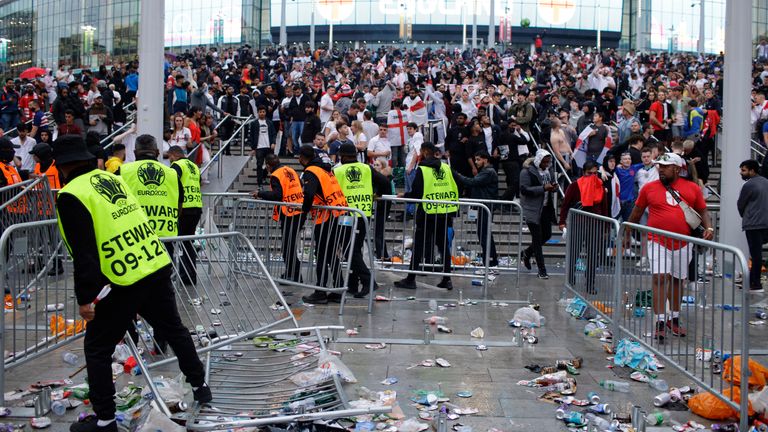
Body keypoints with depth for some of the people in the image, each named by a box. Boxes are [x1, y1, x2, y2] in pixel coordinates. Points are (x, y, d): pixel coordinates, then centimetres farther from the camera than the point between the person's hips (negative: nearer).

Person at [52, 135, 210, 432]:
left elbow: (83, 252, -16)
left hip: (124, 283, -7)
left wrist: (85, 298, -11)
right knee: (174, 329, 24)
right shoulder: (112, 178, 12)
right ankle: (199, 386, 37)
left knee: (97, 349, 9)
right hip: (158, 266, 7)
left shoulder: (72, 195, -11)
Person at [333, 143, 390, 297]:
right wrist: (377, 195, 19)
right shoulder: (367, 169, 6)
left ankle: (366, 279, -18)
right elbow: (384, 182, 2)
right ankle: (352, 284, 18)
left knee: (352, 250, -1)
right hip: (365, 214, 4)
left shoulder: (337, 171, -3)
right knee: (356, 248, 13)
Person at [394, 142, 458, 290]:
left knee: (419, 246, 2)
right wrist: (454, 208, 18)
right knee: (444, 246, 12)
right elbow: (456, 190, 8)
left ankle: (411, 279, 4)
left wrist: (404, 195, 5)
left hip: (428, 215, -5)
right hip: (445, 215, 5)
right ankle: (447, 279, 12)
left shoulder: (422, 169, -9)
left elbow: (416, 193, -14)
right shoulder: (446, 168, 6)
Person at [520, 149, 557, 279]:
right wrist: (543, 188, -26)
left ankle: (526, 253, 34)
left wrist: (553, 188, -5)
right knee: (537, 238, -2)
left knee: (547, 234, 11)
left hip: (546, 208, 7)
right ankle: (542, 270, 3)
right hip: (532, 210, -7)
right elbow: (524, 189, -20)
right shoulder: (527, 172, -12)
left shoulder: (549, 171, 10)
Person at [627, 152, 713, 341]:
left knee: (678, 281, 12)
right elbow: (637, 212, 14)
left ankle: (674, 319, 27)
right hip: (658, 242, -2)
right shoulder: (649, 188, 4)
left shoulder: (692, 188, 6)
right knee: (659, 278, -13)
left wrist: (708, 227, -6)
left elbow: (703, 211, 12)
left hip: (683, 243, 2)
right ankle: (660, 322, -11)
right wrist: (627, 233, 18)